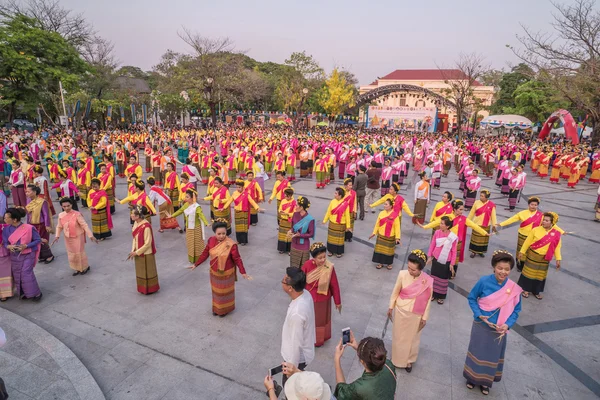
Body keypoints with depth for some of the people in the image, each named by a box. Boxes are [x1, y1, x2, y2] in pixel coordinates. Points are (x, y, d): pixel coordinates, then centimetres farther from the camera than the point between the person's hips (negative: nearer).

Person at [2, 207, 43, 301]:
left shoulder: (29, 228, -16)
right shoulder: (6, 229, -4)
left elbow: (38, 240, -8)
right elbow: (4, 243, 3)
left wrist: (26, 246, -20)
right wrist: (9, 246, -20)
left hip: (27, 255, -5)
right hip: (14, 256, 5)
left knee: (26, 274, -8)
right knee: (17, 276, 11)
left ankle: (35, 293, 8)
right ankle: (22, 293, 29)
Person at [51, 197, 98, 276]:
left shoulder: (77, 214, -20)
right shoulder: (61, 215, -6)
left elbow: (84, 225, -19)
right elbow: (59, 227, 7)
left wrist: (91, 236, -21)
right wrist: (57, 236, -5)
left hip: (78, 237, -5)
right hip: (68, 238, 5)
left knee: (80, 253, 6)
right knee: (71, 254, 15)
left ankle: (85, 267, 27)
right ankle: (77, 269, 33)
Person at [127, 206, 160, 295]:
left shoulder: (146, 227, -29)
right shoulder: (136, 223, -3)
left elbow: (147, 244, -23)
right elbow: (134, 238, 7)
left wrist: (136, 252, -17)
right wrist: (133, 250, -2)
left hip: (146, 253, -8)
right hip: (138, 252, 8)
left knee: (148, 271, 11)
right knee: (140, 271, 22)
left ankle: (150, 289, 30)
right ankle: (143, 288, 41)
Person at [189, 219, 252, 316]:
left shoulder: (231, 244, -27)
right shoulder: (211, 241, -13)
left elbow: (237, 259, -20)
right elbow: (205, 254, 0)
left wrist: (243, 273, -22)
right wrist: (195, 264, 5)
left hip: (226, 273, -4)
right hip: (214, 272, 4)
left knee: (225, 291, 17)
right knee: (216, 291, 24)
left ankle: (225, 309, 40)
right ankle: (216, 308, 47)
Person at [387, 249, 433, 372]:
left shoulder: (428, 281, -23)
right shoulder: (402, 275, -22)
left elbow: (427, 300, -8)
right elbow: (395, 292, -7)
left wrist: (425, 317, 0)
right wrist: (391, 307, 2)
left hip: (415, 315, 0)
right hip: (401, 311, 0)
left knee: (412, 337, 20)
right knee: (399, 336, 19)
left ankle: (409, 360, 44)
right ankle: (398, 359, 43)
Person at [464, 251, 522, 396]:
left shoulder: (514, 288, -16)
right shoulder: (484, 281, -19)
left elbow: (516, 310, -4)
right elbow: (471, 298, -6)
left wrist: (507, 324, -18)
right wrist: (479, 314, -18)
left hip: (499, 330, 1)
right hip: (481, 326, -1)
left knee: (492, 356, 20)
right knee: (476, 352, 17)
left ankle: (486, 381, 43)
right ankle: (472, 377, 41)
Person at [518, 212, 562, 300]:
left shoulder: (556, 234, -7)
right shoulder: (536, 230, -12)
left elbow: (557, 247, 0)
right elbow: (527, 242, -5)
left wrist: (558, 259, -2)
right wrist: (522, 252, -2)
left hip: (544, 259, 2)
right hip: (532, 256, -2)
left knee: (540, 275, 16)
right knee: (529, 273, 9)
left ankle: (536, 291, 32)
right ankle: (525, 289, 24)